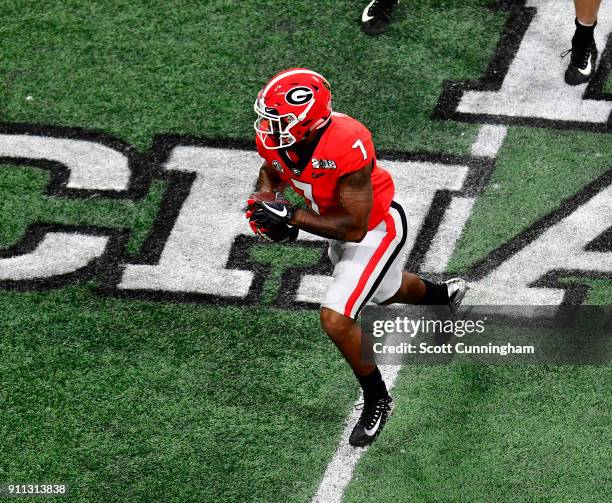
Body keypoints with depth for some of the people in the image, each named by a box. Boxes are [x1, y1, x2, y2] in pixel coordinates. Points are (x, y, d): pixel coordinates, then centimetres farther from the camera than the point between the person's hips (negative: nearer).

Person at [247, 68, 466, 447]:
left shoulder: (348, 146, -42)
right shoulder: (272, 137, -22)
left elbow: (355, 228, -37)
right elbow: (271, 172, 4)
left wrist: (292, 217, -40)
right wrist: (267, 203, -17)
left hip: (377, 229, -8)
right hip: (341, 224, 8)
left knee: (336, 320, -14)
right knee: (384, 291, 33)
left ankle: (377, 400, 11)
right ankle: (444, 294, 66)